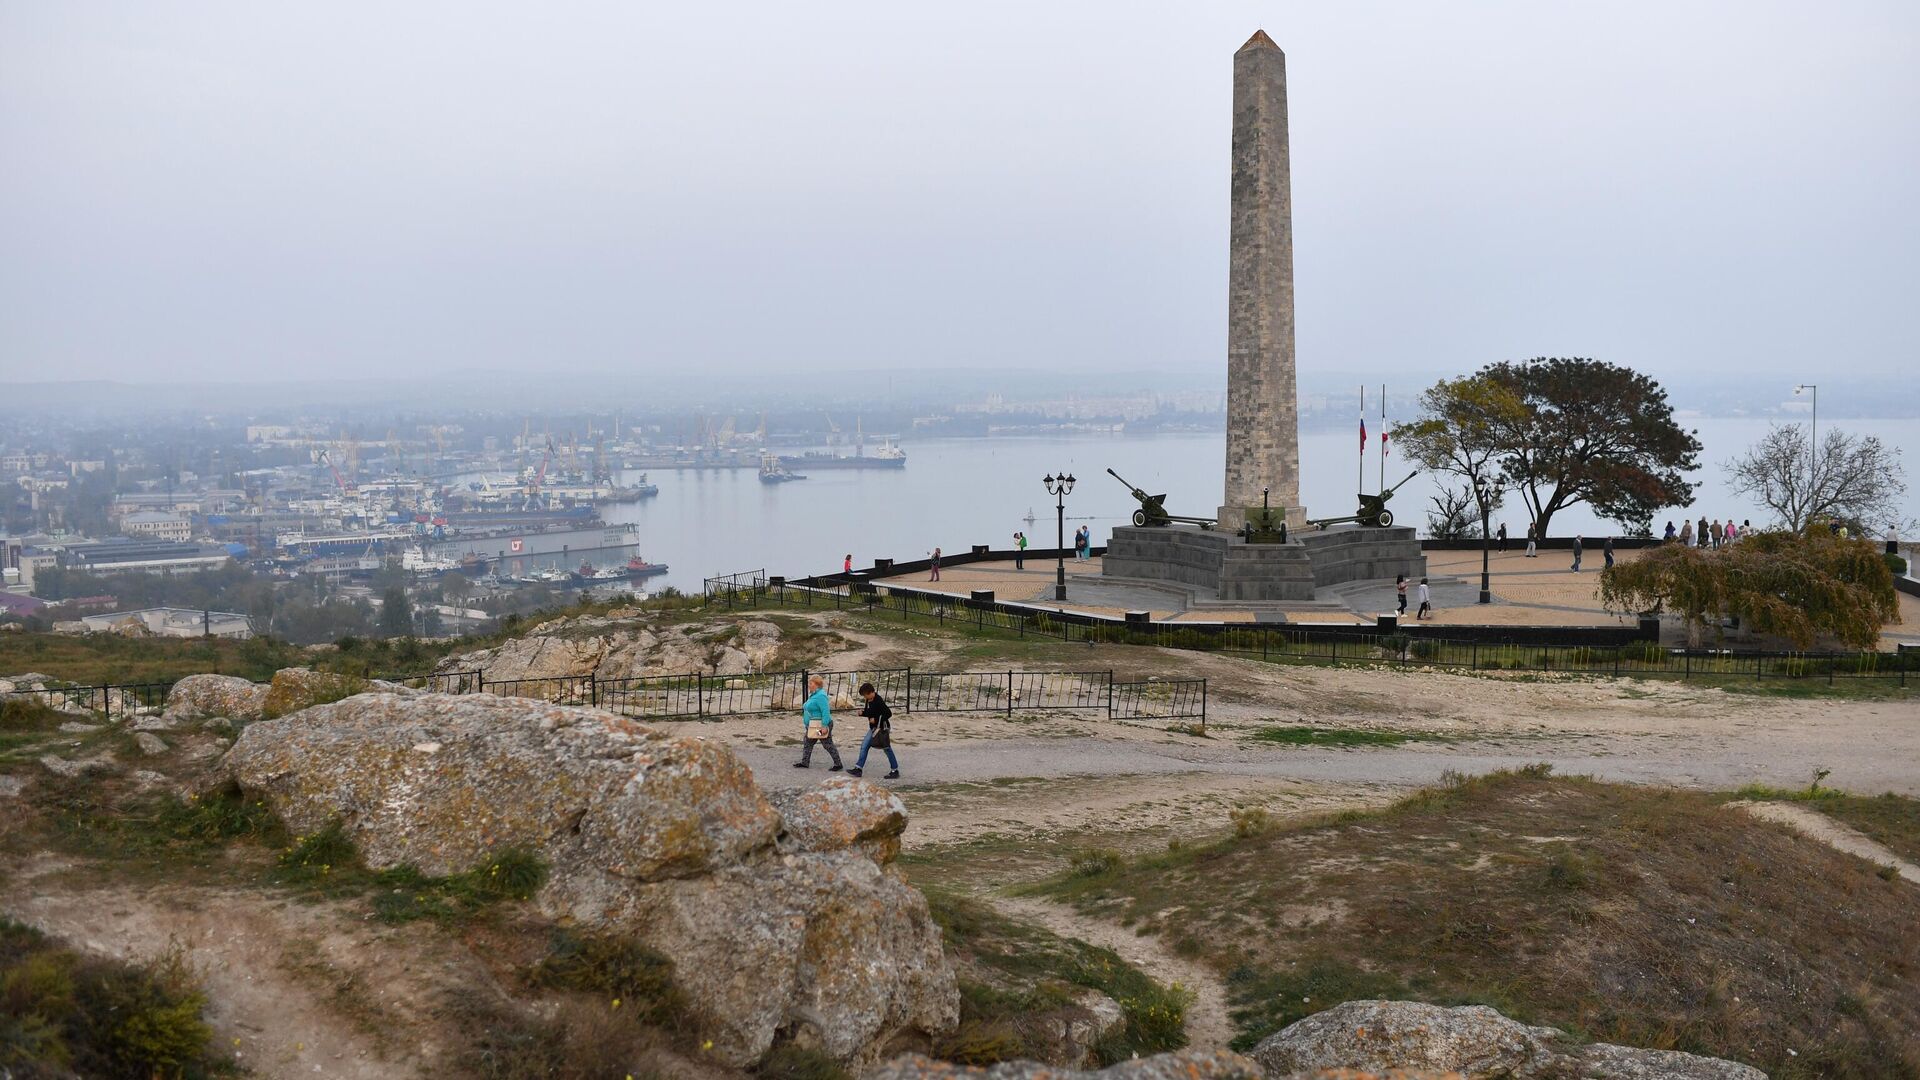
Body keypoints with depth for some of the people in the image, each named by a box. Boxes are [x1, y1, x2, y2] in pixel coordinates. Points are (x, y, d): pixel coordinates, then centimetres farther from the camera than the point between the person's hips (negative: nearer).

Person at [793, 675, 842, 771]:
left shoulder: (820, 696, -21)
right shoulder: (814, 695, 12)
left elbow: (826, 712, -26)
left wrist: (825, 726, -29)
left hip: (821, 726, -11)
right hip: (812, 726, 11)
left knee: (828, 745, -4)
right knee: (807, 743, 14)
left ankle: (838, 764, 3)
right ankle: (805, 762, 22)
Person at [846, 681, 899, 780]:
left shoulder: (879, 701, -22)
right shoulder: (869, 700, 5)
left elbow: (888, 713, -24)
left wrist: (876, 720, -22)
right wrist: (862, 712, -3)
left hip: (882, 728, -9)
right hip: (874, 728, 9)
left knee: (887, 749, -1)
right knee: (864, 746, 6)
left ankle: (895, 771, 10)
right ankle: (858, 769, 9)